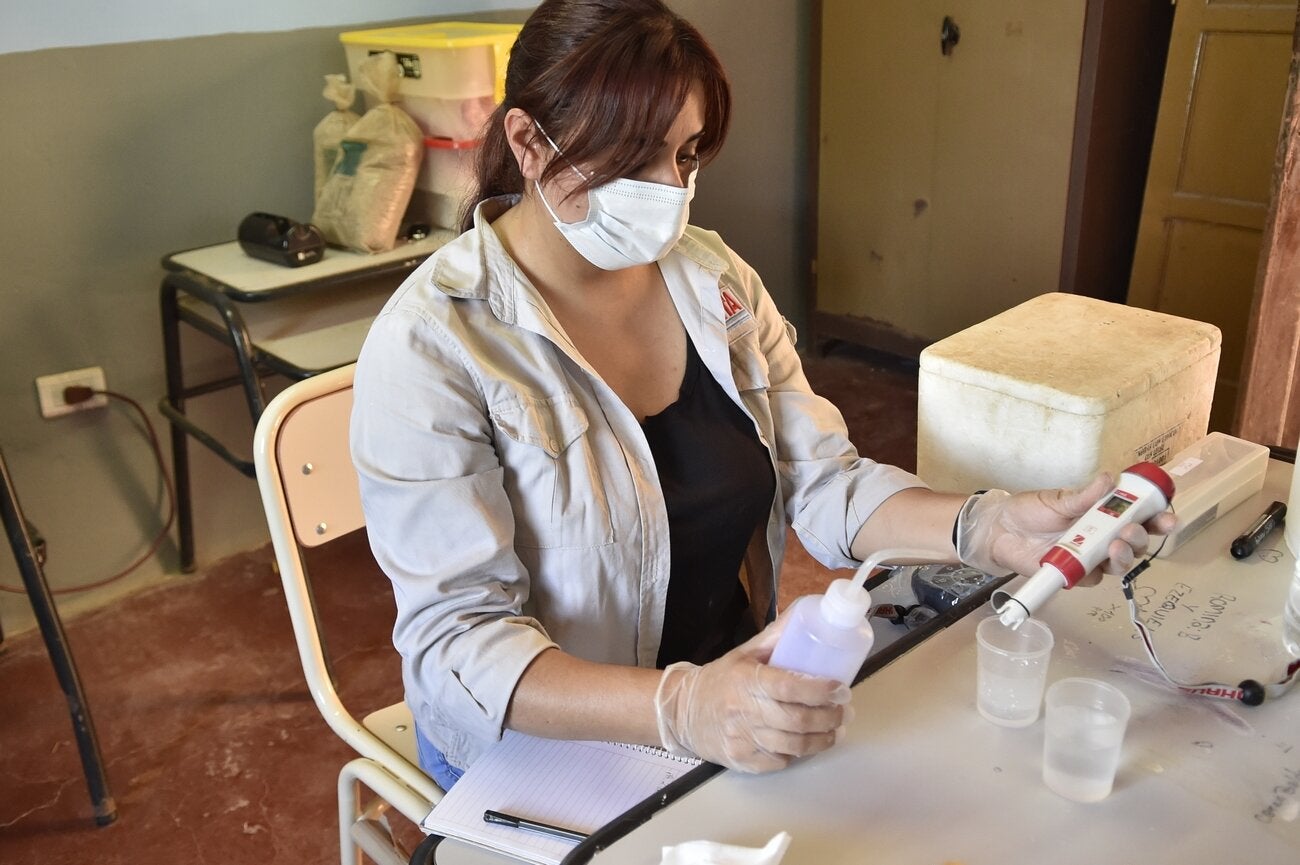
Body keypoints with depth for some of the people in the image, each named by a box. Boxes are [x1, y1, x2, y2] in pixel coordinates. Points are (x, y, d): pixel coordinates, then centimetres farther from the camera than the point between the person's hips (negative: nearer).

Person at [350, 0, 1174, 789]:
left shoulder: (717, 280, 1)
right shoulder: (434, 345, -18)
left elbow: (823, 482, 1)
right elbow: (457, 636, -21)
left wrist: (983, 527, -18)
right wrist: (678, 708, -36)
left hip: (737, 689, 5)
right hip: (548, 745, -5)